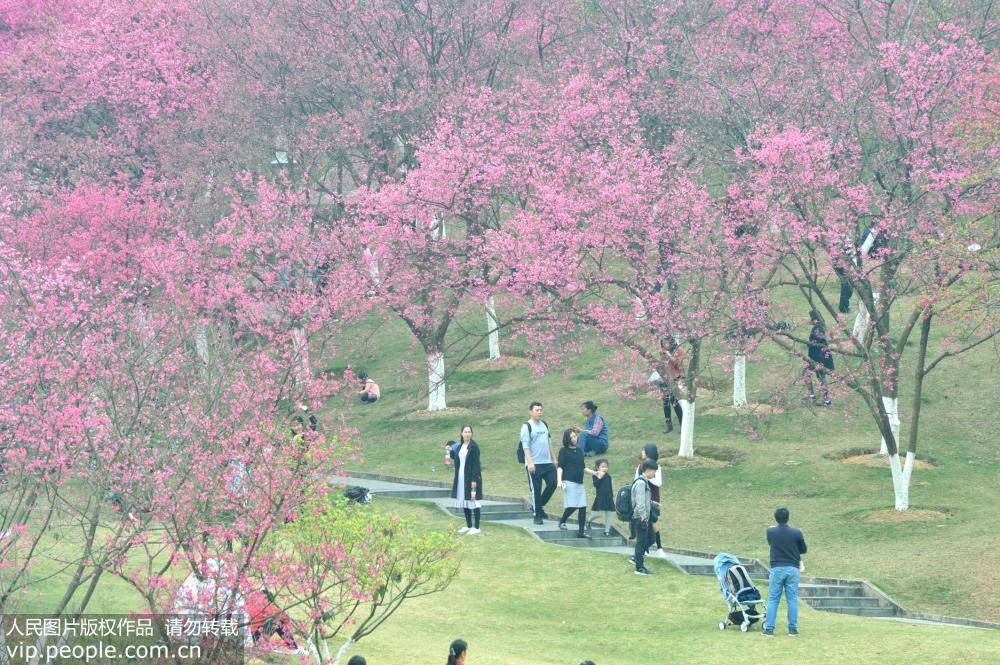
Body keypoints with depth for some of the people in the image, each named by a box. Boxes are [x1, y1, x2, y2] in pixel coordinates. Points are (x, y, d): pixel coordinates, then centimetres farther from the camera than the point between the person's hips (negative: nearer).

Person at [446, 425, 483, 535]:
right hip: (461, 478, 8)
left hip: (471, 477, -7)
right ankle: (468, 526, 20)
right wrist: (450, 451, 7)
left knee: (473, 500, -5)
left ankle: (477, 527, 0)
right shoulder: (459, 446, 11)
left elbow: (476, 464, -14)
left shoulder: (474, 446, -10)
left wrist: (474, 480, -19)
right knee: (464, 501, 11)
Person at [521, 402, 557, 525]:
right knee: (536, 489, -1)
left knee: (552, 484, 0)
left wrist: (553, 458, 20)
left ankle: (538, 506, 17)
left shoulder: (544, 425, 14)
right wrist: (530, 463, -22)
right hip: (534, 464, -6)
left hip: (547, 462, 6)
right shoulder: (527, 427, -7)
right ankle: (536, 515, 8)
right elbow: (525, 446, -14)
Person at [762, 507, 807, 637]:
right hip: (793, 568, 0)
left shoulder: (771, 532, -4)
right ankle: (793, 629, 7)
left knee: (773, 599, 4)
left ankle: (769, 629, 1)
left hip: (777, 569, 0)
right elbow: (803, 550, 6)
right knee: (792, 599, 6)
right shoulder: (796, 533, -5)